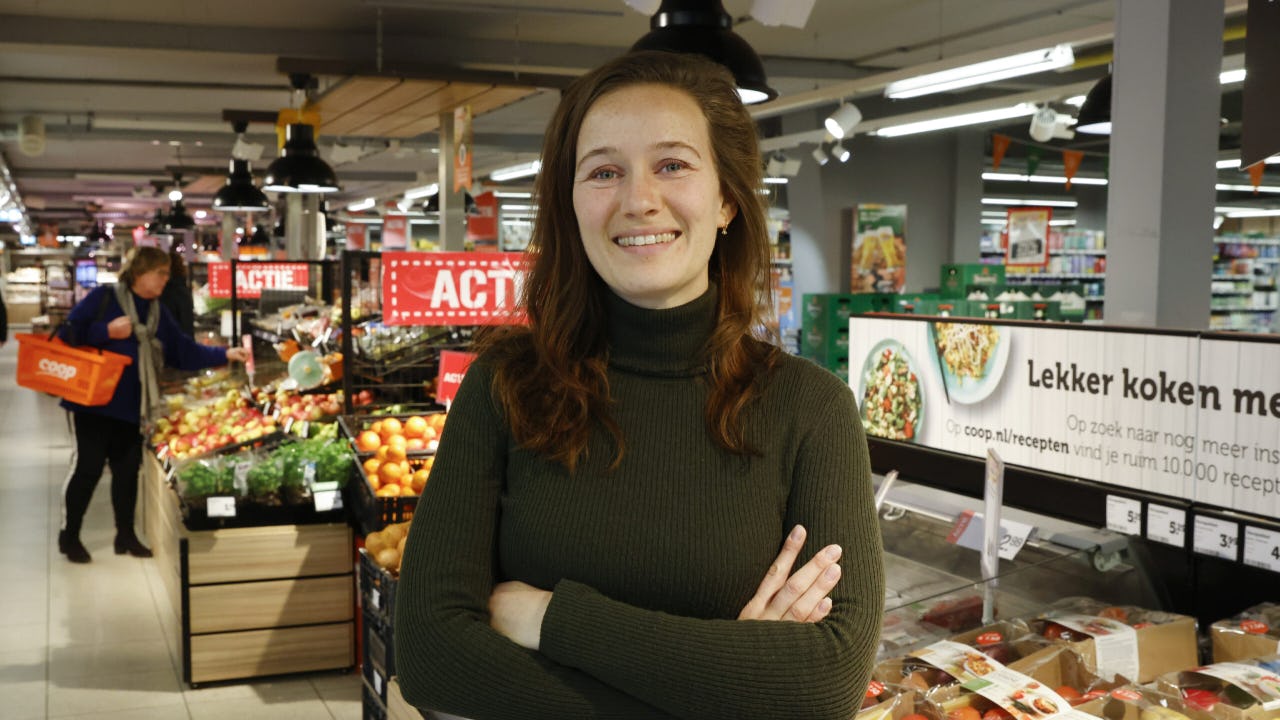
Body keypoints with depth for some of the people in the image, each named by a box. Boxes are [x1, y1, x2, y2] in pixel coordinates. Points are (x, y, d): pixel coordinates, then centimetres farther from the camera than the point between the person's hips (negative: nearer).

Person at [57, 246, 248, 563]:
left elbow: (184, 352, 9)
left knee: (128, 469, 9)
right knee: (88, 466, -2)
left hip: (132, 405, 6)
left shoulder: (158, 313, 11)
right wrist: (107, 331, -23)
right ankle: (69, 536, 13)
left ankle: (125, 535, 21)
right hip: (94, 402, -6)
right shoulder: (103, 298, -8)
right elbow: (69, 332, -13)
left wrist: (225, 355, 0)